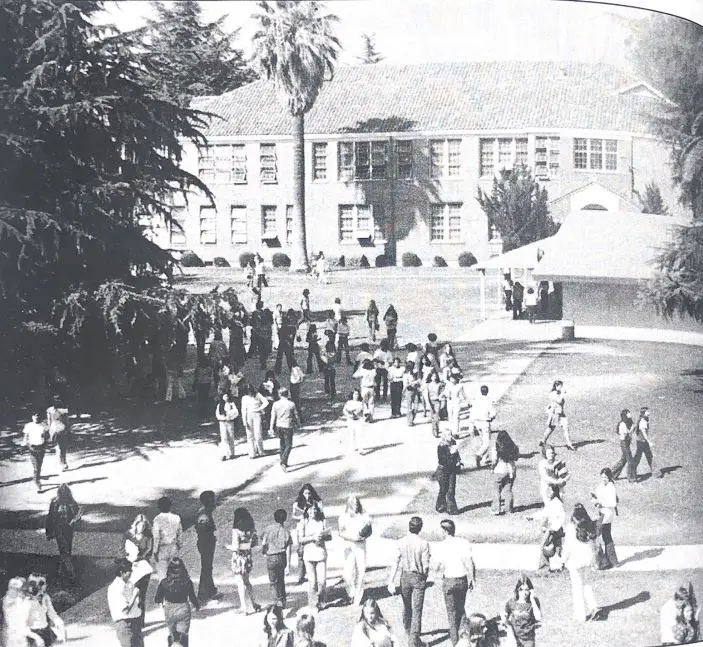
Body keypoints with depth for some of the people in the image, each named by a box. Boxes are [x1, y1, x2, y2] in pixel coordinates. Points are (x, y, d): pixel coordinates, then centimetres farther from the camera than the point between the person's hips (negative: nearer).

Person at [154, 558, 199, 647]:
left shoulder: (164, 583, -12)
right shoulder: (187, 582, -14)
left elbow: (157, 600, -6)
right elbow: (192, 597, -7)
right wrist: (197, 605, 13)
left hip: (169, 612, 1)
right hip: (183, 611, -1)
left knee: (172, 634, 20)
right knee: (183, 634, 6)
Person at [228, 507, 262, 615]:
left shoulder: (236, 531, -20)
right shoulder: (251, 529, -1)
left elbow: (235, 547, -22)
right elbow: (255, 542, 8)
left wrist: (229, 547, -2)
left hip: (239, 559, -6)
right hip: (248, 557, 6)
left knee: (241, 584, 7)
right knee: (246, 582, 23)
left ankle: (249, 608, 13)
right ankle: (254, 604, 25)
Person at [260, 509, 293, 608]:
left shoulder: (268, 529, -9)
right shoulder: (286, 532, -4)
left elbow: (263, 544, -9)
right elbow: (288, 551, -5)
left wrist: (263, 551, 15)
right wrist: (288, 566, -2)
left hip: (271, 558, -3)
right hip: (282, 558, 3)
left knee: (274, 581, 8)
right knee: (281, 580, 21)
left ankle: (278, 599, -7)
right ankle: (283, 600, 26)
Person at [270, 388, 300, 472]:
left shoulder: (275, 404, -5)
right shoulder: (291, 404, -9)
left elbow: (273, 417, -3)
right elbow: (295, 416, 0)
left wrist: (272, 428, 3)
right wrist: (297, 423, 20)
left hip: (279, 426, 3)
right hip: (288, 427, -3)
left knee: (282, 444, 18)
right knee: (288, 445, 2)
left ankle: (284, 463, 24)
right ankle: (283, 462, -16)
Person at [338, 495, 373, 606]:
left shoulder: (364, 516, 3)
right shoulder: (344, 517, 0)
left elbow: (370, 530, 8)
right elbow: (341, 533, -1)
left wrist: (364, 536, -13)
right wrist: (351, 538, -17)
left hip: (361, 546, 1)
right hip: (348, 546, -1)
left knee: (361, 571, -1)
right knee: (348, 573, -9)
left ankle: (358, 597, 12)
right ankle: (350, 593, 17)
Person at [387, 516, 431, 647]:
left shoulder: (401, 543, -9)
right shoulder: (423, 544, -14)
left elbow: (395, 563, -10)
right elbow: (426, 566, -11)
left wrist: (391, 582, -8)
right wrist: (424, 579, 8)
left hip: (405, 577, 3)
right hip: (418, 577, -3)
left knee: (406, 607, 21)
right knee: (417, 610, 2)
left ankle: (408, 632, 41)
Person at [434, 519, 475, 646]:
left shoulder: (441, 546, -11)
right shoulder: (463, 543, -6)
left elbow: (439, 567, -13)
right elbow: (469, 562, -11)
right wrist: (472, 579, -4)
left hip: (448, 581, -2)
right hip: (462, 580, 2)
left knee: (451, 610, 11)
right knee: (460, 607, 22)